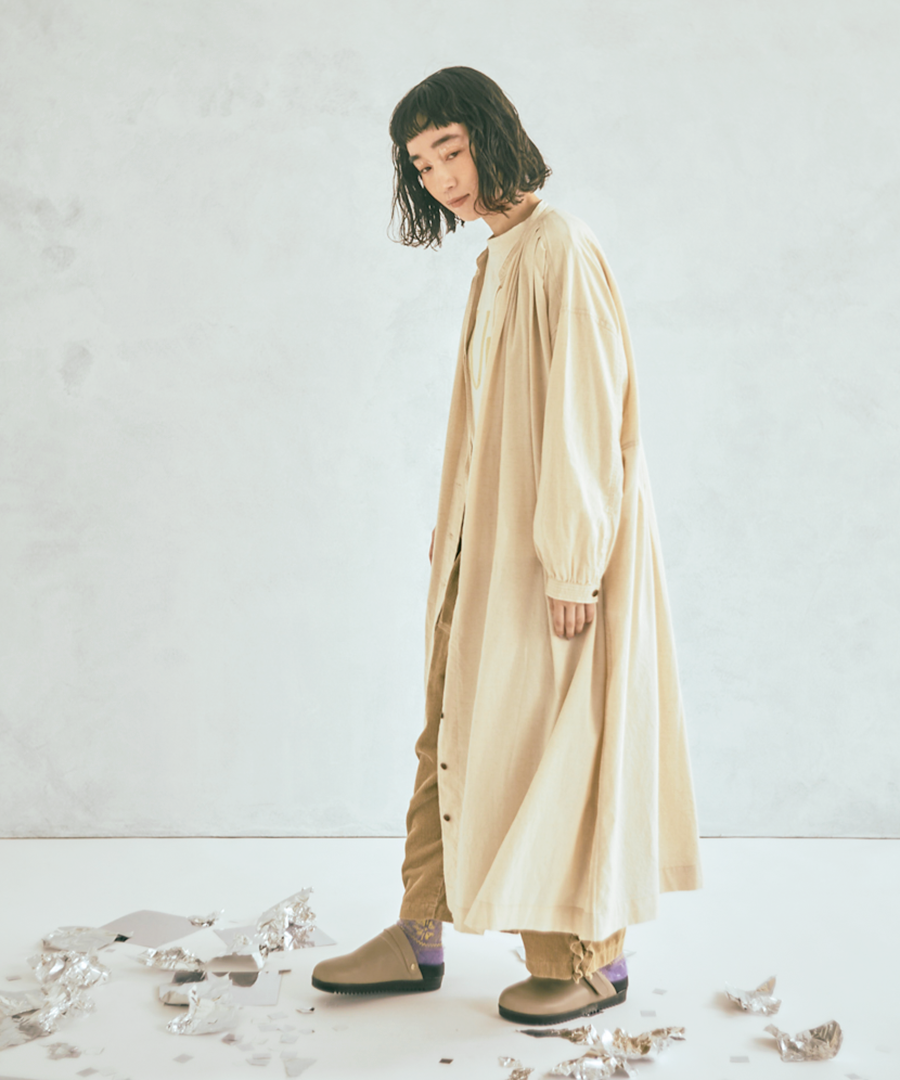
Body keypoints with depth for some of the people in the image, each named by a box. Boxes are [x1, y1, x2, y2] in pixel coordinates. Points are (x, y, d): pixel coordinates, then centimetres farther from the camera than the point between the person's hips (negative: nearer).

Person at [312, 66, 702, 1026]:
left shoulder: (557, 248, -14)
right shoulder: (498, 259, 14)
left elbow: (585, 410, -19)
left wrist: (571, 562, -21)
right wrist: (455, 538, 16)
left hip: (550, 551, -9)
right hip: (491, 549, 9)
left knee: (553, 740, 1)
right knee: (455, 733, 12)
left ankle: (590, 956, 17)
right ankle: (419, 937, 23)